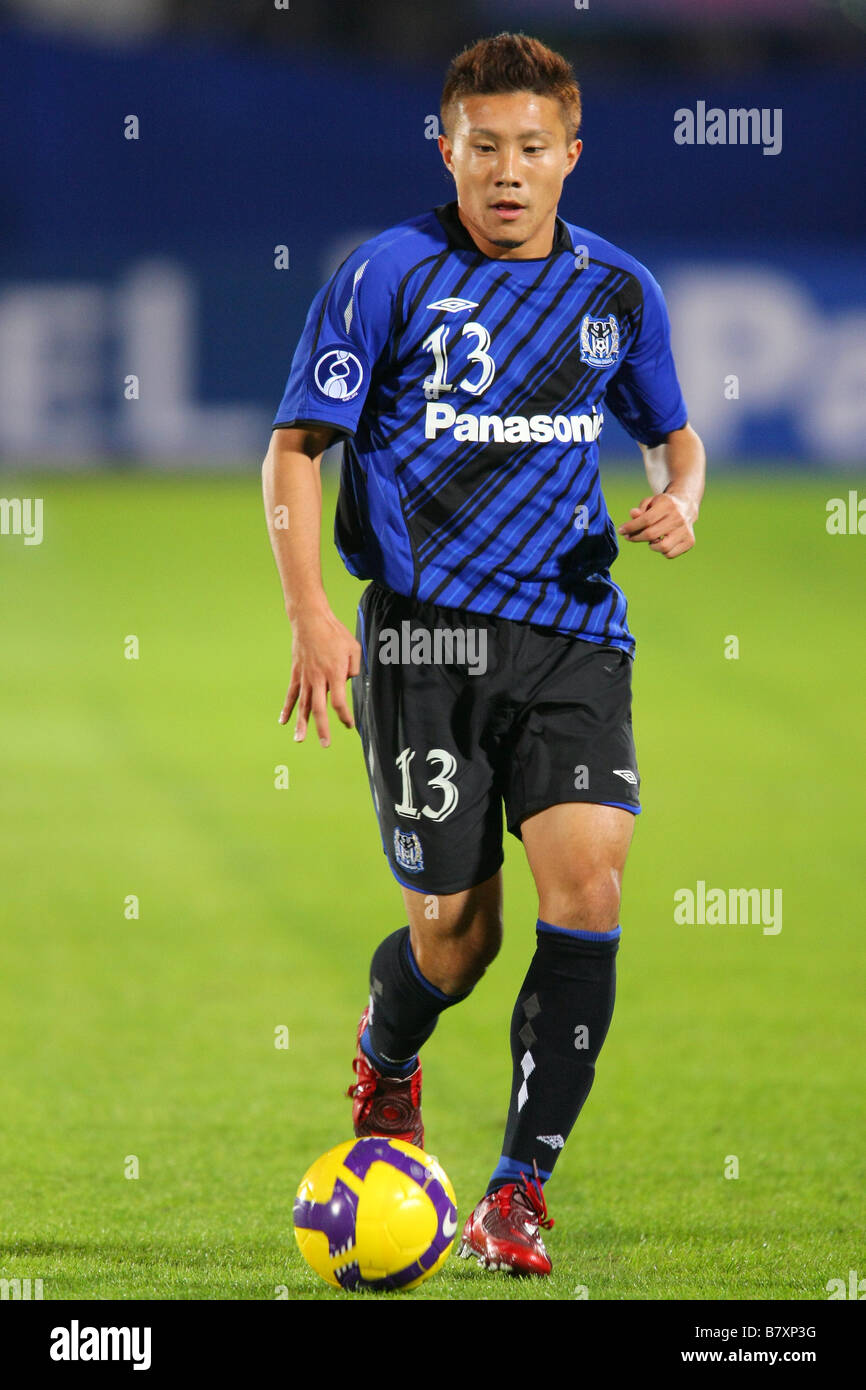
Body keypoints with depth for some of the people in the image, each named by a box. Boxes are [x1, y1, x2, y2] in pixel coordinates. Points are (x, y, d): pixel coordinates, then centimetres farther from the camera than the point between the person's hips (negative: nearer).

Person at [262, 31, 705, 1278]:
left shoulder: (618, 289, 9)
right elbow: (297, 443, 0)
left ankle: (518, 1194, -8)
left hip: (572, 629, 3)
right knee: (457, 932, -1)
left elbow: (674, 434, 24)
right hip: (425, 633, -3)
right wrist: (309, 612, -11)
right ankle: (385, 1058, 37)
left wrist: (680, 498, 0)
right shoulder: (389, 275, -3)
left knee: (589, 881, -16)